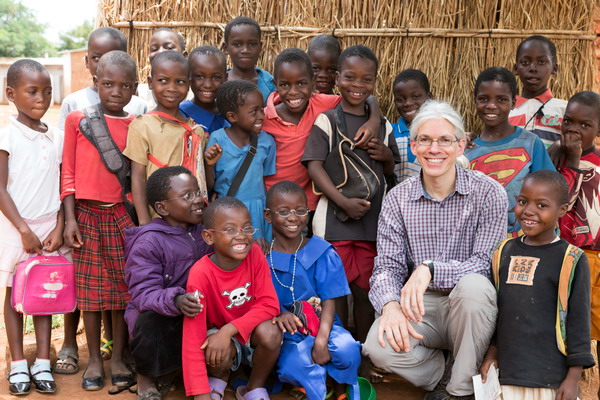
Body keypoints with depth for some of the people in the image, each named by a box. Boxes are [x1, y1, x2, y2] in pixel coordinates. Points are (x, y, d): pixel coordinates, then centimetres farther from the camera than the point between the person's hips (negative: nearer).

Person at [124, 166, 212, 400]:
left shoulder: (204, 231, 6)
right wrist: (175, 301, -43)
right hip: (160, 317, -6)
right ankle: (146, 380, -3)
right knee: (151, 319, -38)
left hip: (198, 314, 6)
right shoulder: (149, 242, -15)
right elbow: (144, 293, -23)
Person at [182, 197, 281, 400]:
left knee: (270, 332, -30)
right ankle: (219, 377, 5)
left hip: (251, 332, 2)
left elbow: (270, 305, -18)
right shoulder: (200, 274, -25)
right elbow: (193, 335, -28)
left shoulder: (255, 254, -17)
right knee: (219, 353, -34)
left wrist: (228, 330, -32)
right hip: (218, 335, -2)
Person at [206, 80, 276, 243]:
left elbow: (264, 181, 9)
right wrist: (210, 165, -22)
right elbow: (209, 186, -4)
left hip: (257, 212, 2)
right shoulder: (217, 139, -9)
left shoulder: (266, 141, -2)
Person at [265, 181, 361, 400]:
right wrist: (277, 314, -24)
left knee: (346, 348, -31)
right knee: (293, 365, -34)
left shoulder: (323, 254, 0)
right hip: (285, 333, -1)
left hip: (320, 325, 1)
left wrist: (321, 341, -20)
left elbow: (329, 303, -4)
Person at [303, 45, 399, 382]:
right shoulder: (327, 121, -2)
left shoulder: (382, 125, 11)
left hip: (372, 218, 3)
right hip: (335, 217, -3)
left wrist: (387, 156, -4)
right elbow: (314, 166, -11)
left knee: (366, 289, 9)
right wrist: (343, 202, -21)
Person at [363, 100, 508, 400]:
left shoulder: (488, 193, -7)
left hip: (469, 308, -1)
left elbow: (487, 265, -15)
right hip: (419, 306, 2)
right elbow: (387, 265, -3)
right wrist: (390, 305, -25)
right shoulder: (398, 199, 1)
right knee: (378, 347, -28)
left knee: (473, 286, -36)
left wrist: (430, 268, -30)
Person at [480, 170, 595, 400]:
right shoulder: (505, 252, 6)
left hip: (551, 377, -4)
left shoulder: (571, 260, -7)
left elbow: (578, 320, -6)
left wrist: (573, 378, -7)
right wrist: (492, 351, 12)